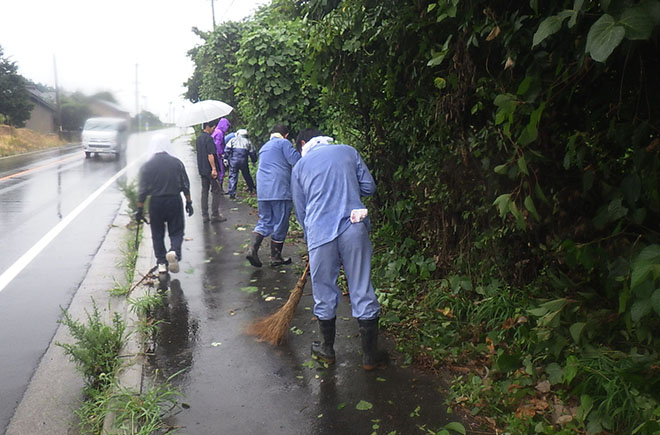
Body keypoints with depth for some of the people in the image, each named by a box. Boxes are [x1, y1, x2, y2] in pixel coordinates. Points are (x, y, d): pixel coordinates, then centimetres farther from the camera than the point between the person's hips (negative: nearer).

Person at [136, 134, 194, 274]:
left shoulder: (147, 166, -4)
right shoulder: (177, 163, -2)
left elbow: (142, 190, -3)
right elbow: (185, 185, 1)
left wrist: (139, 209, 4)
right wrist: (189, 202, 10)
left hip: (155, 203, 0)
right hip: (174, 201, 0)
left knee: (157, 234, 12)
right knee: (176, 231, 8)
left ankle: (162, 263, 13)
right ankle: (174, 252, -19)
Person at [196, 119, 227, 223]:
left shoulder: (198, 138, 13)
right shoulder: (209, 138, -15)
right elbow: (210, 155, -21)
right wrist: (214, 168, -22)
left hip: (202, 169, 9)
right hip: (209, 169, -9)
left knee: (204, 191, 11)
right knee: (216, 191, 0)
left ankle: (205, 215, 13)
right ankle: (215, 215, 2)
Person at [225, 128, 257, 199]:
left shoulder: (233, 139, 11)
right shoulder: (248, 141, 14)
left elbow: (227, 149, -2)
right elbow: (253, 153, 14)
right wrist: (254, 161, 26)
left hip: (234, 160, -1)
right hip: (243, 161, 1)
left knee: (233, 176, 2)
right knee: (246, 175, 19)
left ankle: (232, 193, -6)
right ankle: (251, 188, 33)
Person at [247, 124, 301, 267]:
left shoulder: (263, 147, 23)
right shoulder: (283, 143, -1)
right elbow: (296, 160, -13)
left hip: (262, 192, 7)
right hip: (280, 191, -7)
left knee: (265, 221, 14)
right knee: (280, 224, 4)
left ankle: (253, 249, -4)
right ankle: (276, 258, 12)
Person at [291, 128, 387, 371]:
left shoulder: (300, 166, 13)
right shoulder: (348, 151, 13)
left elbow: (300, 210, 15)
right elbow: (369, 187, 11)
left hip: (319, 232, 0)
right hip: (353, 227, 1)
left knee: (324, 293, 15)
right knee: (362, 291, 8)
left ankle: (327, 350, 30)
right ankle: (370, 355, 17)